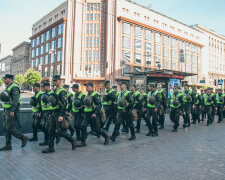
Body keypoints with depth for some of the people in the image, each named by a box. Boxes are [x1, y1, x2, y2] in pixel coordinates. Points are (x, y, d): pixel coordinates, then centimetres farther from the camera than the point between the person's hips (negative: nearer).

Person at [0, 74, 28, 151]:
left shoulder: (14, 88, -14)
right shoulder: (7, 88, 18)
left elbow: (15, 100, -22)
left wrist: (12, 111, -28)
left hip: (12, 111, -10)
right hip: (6, 110, 10)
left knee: (10, 128, -9)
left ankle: (23, 138, 7)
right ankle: (8, 145, 17)